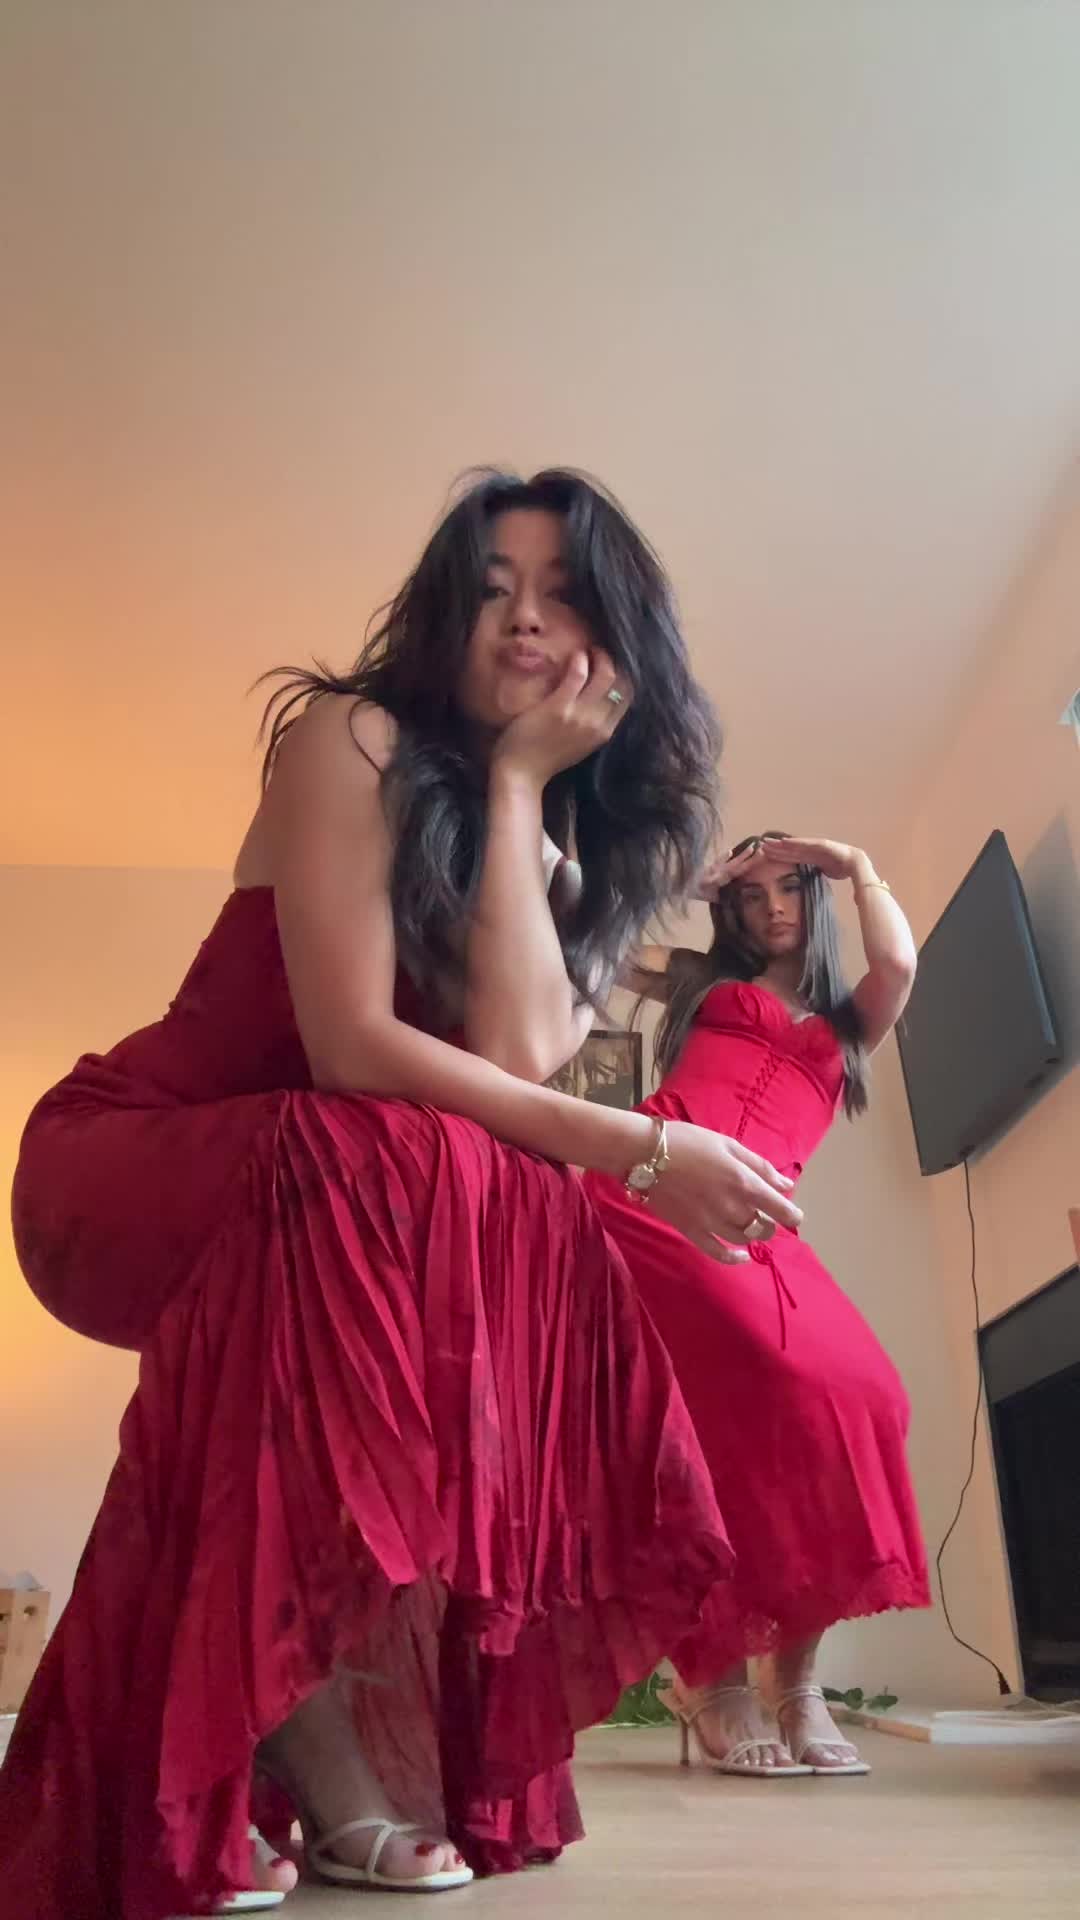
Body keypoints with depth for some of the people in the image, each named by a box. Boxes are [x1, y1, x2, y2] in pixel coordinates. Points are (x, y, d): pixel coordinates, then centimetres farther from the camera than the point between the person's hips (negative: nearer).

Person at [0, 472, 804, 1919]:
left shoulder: (579, 842, 4)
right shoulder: (353, 737, -14)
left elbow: (519, 1057, -18)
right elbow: (353, 1048, -26)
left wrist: (519, 784, -15)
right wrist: (640, 1149, -29)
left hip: (329, 1207, 6)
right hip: (126, 1165, -5)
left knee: (546, 1234, -23)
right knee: (404, 1169, -35)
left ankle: (452, 1733, -6)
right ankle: (317, 1744, -21)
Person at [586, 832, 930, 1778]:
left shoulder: (850, 1021, 28)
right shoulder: (700, 981, 27)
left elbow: (900, 964, 6)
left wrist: (857, 865, 18)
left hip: (755, 1224, 2)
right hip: (655, 1191, -2)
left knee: (860, 1394, -20)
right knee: (782, 1385, -22)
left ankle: (793, 1675, -3)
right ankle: (713, 1672, -7)